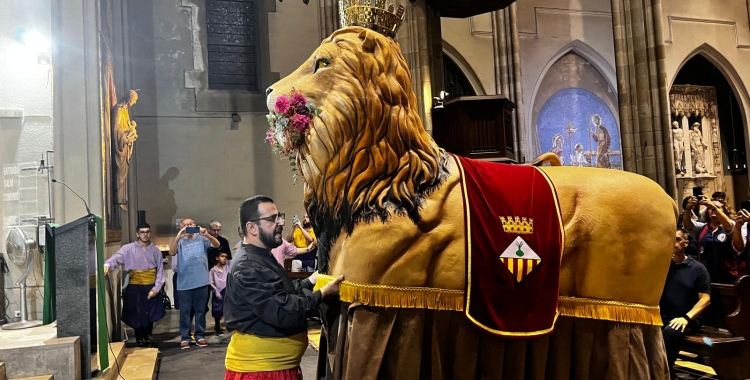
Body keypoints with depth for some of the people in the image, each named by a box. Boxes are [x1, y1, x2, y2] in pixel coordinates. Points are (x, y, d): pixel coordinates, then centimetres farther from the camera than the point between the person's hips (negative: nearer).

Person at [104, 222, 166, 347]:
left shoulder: (155, 250, 3)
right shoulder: (128, 248, -5)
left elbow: (160, 271, 3)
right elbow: (116, 258, -22)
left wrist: (156, 288, -6)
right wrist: (107, 265, -44)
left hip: (151, 287, 2)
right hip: (135, 288, -2)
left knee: (150, 316, 9)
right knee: (138, 316, 2)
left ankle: (148, 340, 29)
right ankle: (140, 342, 19)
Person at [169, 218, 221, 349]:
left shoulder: (202, 239, 3)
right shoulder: (180, 242, 4)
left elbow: (216, 244, -10)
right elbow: (171, 252, -13)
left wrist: (207, 235, -30)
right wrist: (178, 237, -30)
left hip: (201, 282, 0)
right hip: (184, 283, 0)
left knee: (201, 311, 9)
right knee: (185, 312, 5)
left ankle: (200, 336, 18)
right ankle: (185, 338, 13)